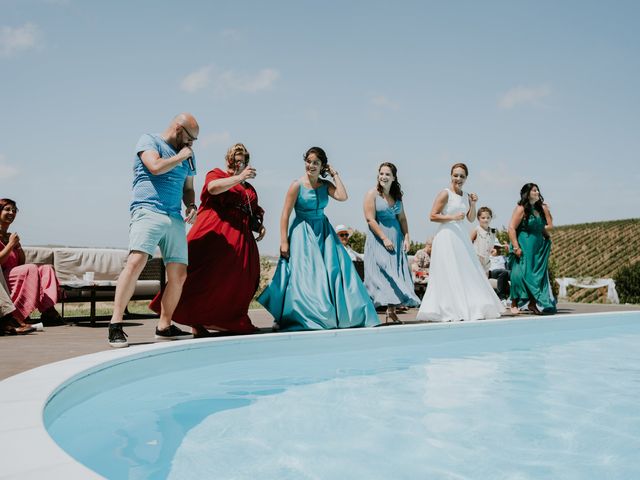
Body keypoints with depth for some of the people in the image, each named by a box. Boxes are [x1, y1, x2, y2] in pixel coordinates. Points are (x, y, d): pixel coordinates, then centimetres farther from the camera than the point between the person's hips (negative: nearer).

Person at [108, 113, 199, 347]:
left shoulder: (187, 156, 24)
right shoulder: (149, 140, 7)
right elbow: (156, 167, -12)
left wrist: (191, 205, 9)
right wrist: (181, 156, 2)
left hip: (175, 218, 7)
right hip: (148, 211, -6)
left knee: (179, 274, 1)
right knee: (136, 261, -24)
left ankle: (164, 326, 14)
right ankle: (115, 324, -19)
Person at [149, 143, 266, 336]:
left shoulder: (250, 189, 28)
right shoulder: (217, 173, 10)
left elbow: (254, 212, 28)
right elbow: (213, 187, -13)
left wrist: (260, 226, 8)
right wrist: (239, 177, -15)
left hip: (240, 238, 7)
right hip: (215, 234, -6)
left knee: (238, 281, 2)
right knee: (207, 275, -13)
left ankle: (229, 321, 9)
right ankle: (195, 320, -11)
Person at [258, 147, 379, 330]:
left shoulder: (325, 185, 4)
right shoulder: (297, 185, -8)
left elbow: (342, 196, -14)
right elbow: (285, 214, -9)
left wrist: (335, 174, -5)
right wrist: (284, 241, -14)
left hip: (324, 232, 5)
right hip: (302, 234, -4)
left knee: (332, 271, 4)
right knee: (301, 275, -3)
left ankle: (335, 314, 18)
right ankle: (286, 319, 10)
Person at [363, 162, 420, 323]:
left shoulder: (397, 196, 12)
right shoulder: (372, 194, -5)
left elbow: (402, 218, 13)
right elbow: (370, 219, -12)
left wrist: (406, 237, 1)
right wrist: (384, 239, -16)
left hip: (396, 239, 6)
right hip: (379, 240, -6)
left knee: (395, 274, 4)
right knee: (382, 274, -9)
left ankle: (391, 312, 9)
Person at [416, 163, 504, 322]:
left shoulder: (466, 196, 14)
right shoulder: (445, 194, -6)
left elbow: (471, 218, 15)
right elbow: (432, 216, -11)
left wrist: (473, 204, 1)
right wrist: (452, 217, -18)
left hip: (462, 237, 7)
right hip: (447, 237, -7)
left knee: (468, 273, 7)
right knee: (449, 274, -6)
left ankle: (469, 308, 16)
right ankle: (451, 311, 1)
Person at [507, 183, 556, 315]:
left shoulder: (541, 208, 11)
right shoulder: (521, 209, -8)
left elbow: (549, 225, 12)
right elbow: (511, 228, -14)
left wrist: (545, 209, 5)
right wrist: (516, 247, -19)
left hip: (538, 247, 6)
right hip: (524, 247, -6)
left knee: (538, 274, 6)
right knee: (521, 273, -6)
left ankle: (533, 303, 15)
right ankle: (514, 304, 2)